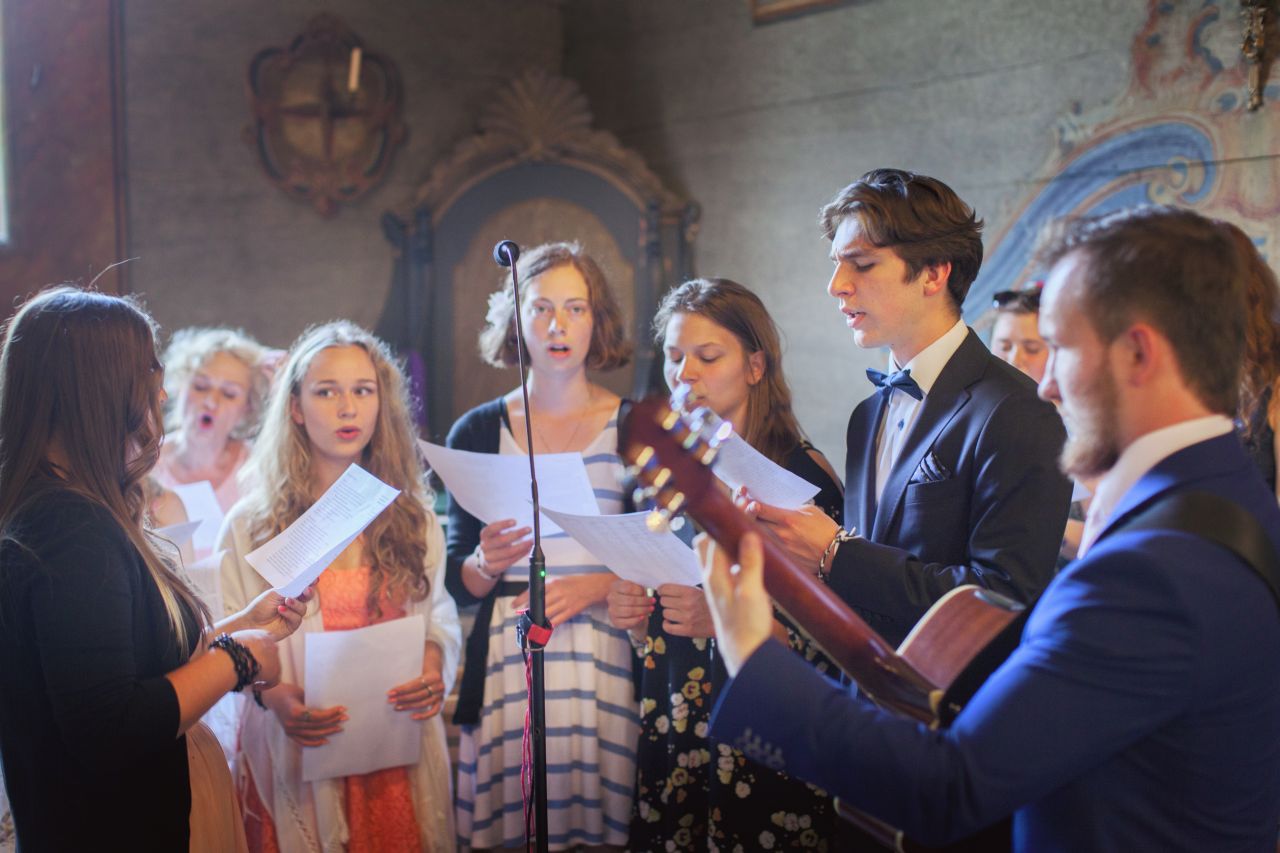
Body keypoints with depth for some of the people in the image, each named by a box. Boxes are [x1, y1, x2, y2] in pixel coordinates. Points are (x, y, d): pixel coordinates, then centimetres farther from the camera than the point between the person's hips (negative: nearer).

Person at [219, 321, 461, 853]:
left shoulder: (413, 519, 7)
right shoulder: (250, 526, -1)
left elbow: (439, 618, 10)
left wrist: (433, 669, -11)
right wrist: (276, 696, -21)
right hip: (296, 753, -2)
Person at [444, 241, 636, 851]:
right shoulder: (477, 432, 7)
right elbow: (459, 582, 7)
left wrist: (594, 585, -12)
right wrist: (487, 564, -13)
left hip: (607, 656, 0)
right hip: (507, 659, 1)